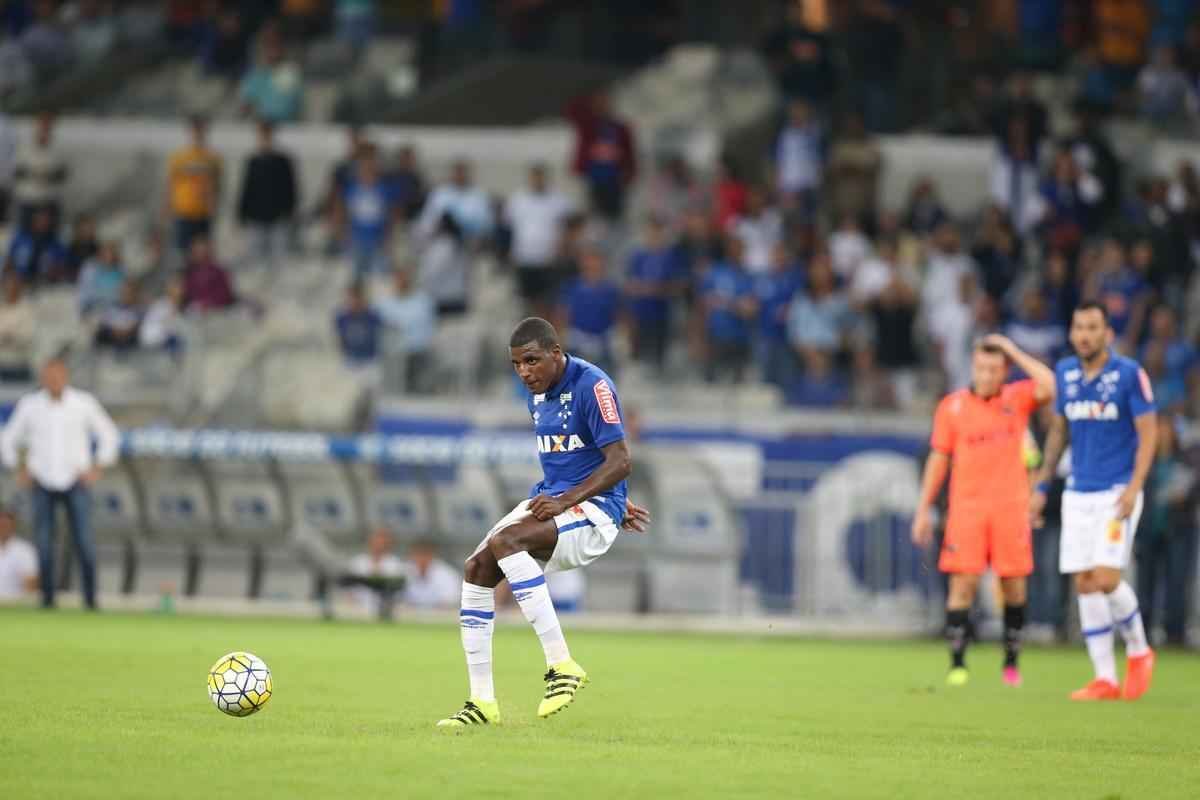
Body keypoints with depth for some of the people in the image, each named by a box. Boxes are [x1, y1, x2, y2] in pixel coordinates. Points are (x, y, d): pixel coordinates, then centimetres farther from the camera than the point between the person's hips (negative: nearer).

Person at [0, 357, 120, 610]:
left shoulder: (84, 403, -4)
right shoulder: (29, 405, -1)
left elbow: (109, 435, 8)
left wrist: (97, 468, -1)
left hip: (76, 482, -1)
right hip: (43, 484, 1)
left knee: (84, 542, -10)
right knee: (43, 543, -6)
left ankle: (90, 599, -5)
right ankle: (47, 598, 2)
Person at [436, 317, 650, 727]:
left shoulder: (591, 385, -15)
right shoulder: (538, 394, 13)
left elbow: (620, 461, -20)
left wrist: (565, 501, -26)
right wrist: (617, 504, 24)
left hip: (593, 509, -9)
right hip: (551, 500, 9)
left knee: (504, 542, -31)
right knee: (476, 569, -7)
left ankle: (561, 665, -28)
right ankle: (482, 702, -3)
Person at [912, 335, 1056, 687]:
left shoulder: (1017, 399, 5)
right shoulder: (952, 406, 5)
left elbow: (1048, 386, -15)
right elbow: (938, 459, 9)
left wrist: (1015, 352, -7)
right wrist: (924, 509, 6)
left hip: (1010, 508, 1)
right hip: (966, 507, 0)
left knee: (1014, 585, 2)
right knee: (963, 582, -8)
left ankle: (1012, 660, 16)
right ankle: (957, 663, -3)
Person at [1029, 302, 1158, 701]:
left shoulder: (1129, 374, -9)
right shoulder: (1065, 373, 7)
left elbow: (1148, 433, -8)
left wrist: (1135, 487, -18)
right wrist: (1042, 485, 16)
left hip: (1117, 492, -5)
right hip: (1078, 495, 5)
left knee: (1106, 578, -15)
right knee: (1085, 585, 0)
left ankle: (1138, 651, 10)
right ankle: (1105, 679, 6)